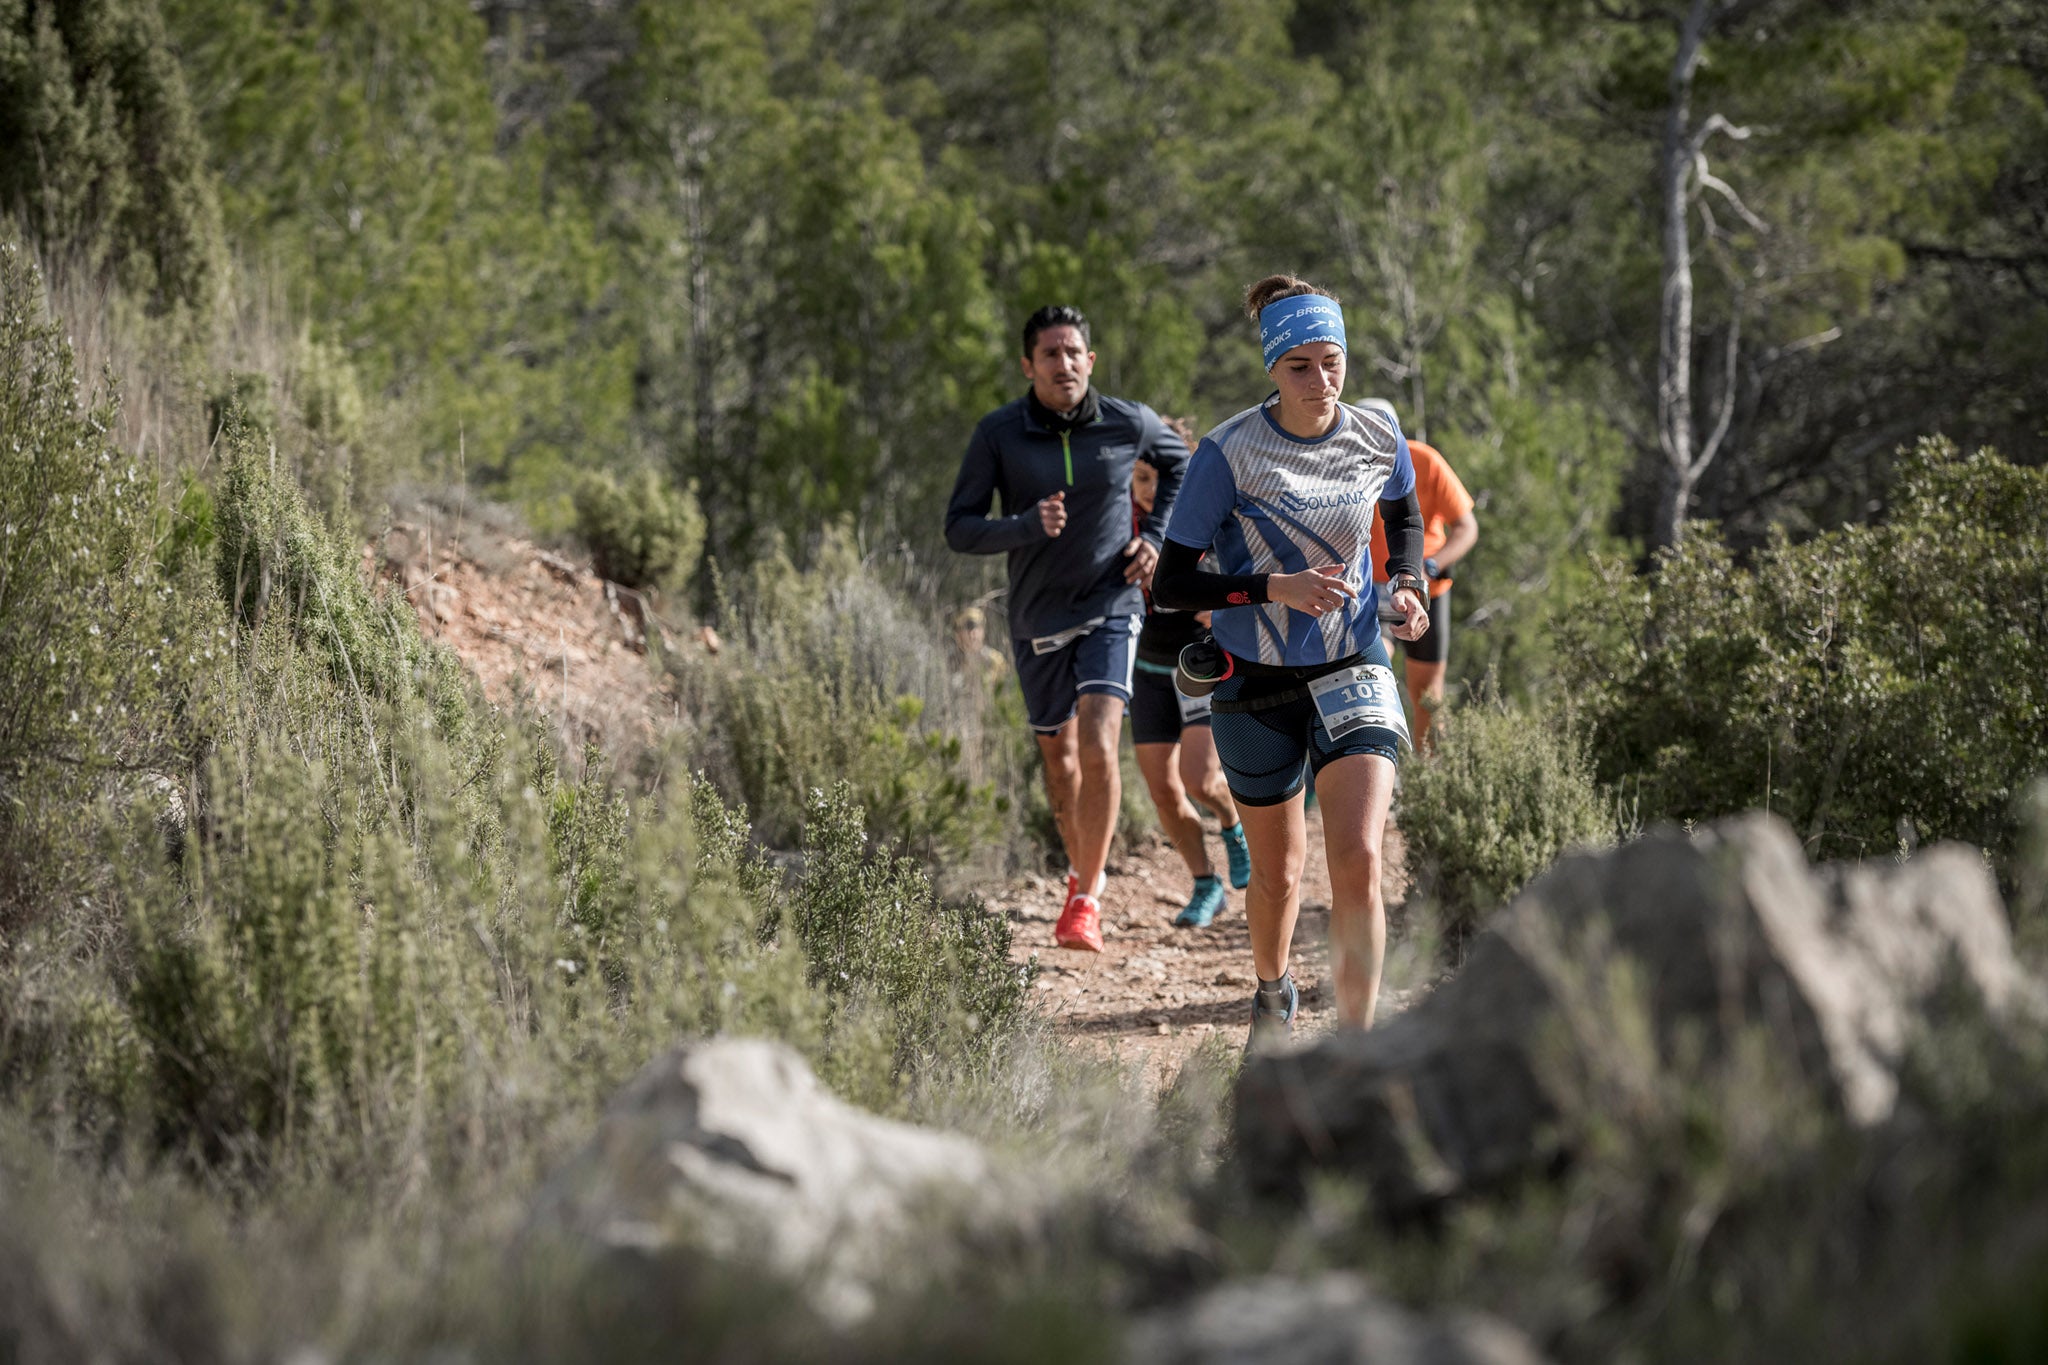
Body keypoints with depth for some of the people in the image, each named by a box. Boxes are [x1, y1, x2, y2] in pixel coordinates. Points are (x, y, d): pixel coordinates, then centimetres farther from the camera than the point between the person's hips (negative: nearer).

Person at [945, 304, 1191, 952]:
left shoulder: (1129, 424, -8)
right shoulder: (998, 434, -10)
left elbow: (1181, 464, 15)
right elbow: (960, 528, -11)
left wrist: (1155, 536, 2)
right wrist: (1028, 527, -28)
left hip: (1109, 611, -2)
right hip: (1037, 619, 2)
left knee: (1099, 747, -19)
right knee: (1059, 754, 16)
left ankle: (1087, 900, -12)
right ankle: (1082, 870, 41)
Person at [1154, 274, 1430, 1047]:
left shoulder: (1377, 433, -5)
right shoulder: (1231, 452, -16)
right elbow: (1170, 585, -15)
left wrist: (1408, 586, -1)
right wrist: (1275, 589, -27)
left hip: (1352, 672, 1)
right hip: (1258, 685, -1)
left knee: (1358, 861, -17)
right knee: (1278, 869, 15)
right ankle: (1272, 993, 47)